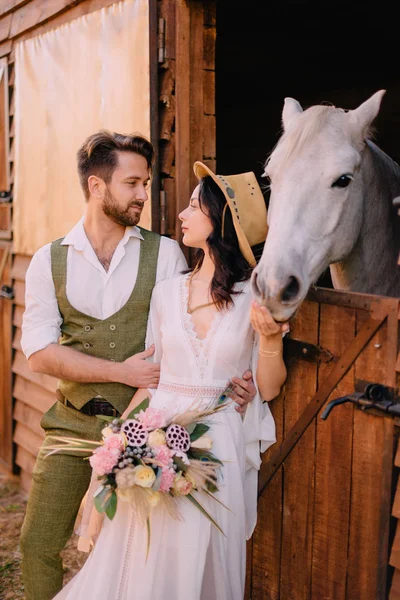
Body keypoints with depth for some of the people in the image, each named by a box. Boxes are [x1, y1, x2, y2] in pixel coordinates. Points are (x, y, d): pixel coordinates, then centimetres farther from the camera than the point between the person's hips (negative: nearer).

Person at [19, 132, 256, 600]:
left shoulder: (165, 254, -2)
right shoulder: (49, 261, 1)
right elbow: (39, 353, -7)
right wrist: (124, 373, -14)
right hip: (74, 423, 1)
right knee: (38, 544, 6)